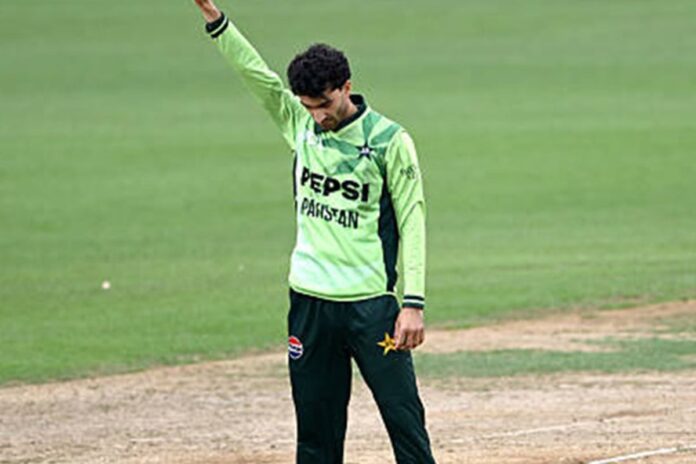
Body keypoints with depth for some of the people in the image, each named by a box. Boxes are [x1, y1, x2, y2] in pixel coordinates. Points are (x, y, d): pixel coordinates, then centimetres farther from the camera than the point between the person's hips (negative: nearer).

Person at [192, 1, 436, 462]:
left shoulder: (390, 140, -6)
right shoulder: (300, 123, 6)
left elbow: (412, 221, -6)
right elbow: (253, 70, -1)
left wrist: (414, 302, -13)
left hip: (371, 304, -4)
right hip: (310, 303, 4)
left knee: (404, 418, -4)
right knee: (316, 427, 8)